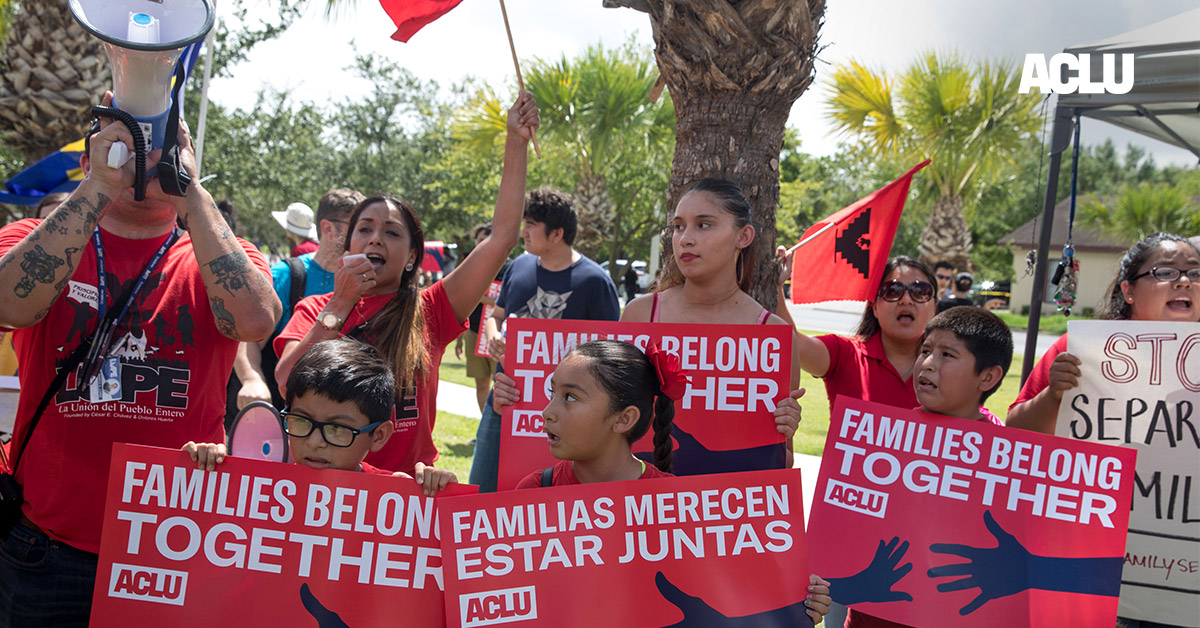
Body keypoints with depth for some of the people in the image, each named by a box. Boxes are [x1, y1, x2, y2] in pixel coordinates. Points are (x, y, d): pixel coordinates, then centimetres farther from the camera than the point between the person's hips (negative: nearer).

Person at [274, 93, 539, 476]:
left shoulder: (429, 312, 7)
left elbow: (502, 237, 3)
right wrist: (339, 305, -7)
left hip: (410, 484, 0)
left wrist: (517, 143, 3)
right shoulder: (314, 310, 11)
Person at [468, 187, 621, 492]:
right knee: (481, 489, 13)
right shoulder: (520, 266, 6)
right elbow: (495, 315, 19)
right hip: (501, 402, 5)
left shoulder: (594, 280, -11)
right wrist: (493, 337, -3)